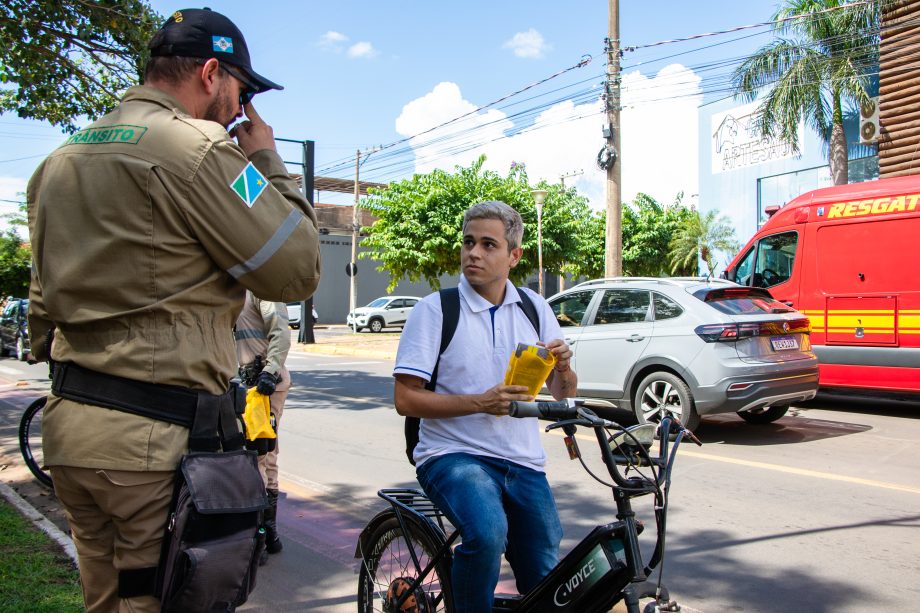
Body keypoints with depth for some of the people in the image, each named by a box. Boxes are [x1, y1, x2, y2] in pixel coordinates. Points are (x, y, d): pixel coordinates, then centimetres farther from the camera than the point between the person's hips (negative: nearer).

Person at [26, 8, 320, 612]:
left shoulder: (61, 158, 16)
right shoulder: (196, 147, -12)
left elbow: (44, 302, 20)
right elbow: (297, 269, -10)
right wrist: (268, 161, 2)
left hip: (70, 425, 9)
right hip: (159, 433, -9)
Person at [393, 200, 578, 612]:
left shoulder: (534, 308, 6)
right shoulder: (434, 309, -6)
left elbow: (562, 394, 10)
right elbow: (406, 399, -10)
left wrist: (563, 368, -13)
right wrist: (480, 402, -22)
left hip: (523, 463, 4)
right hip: (455, 455, -4)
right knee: (487, 533, -32)